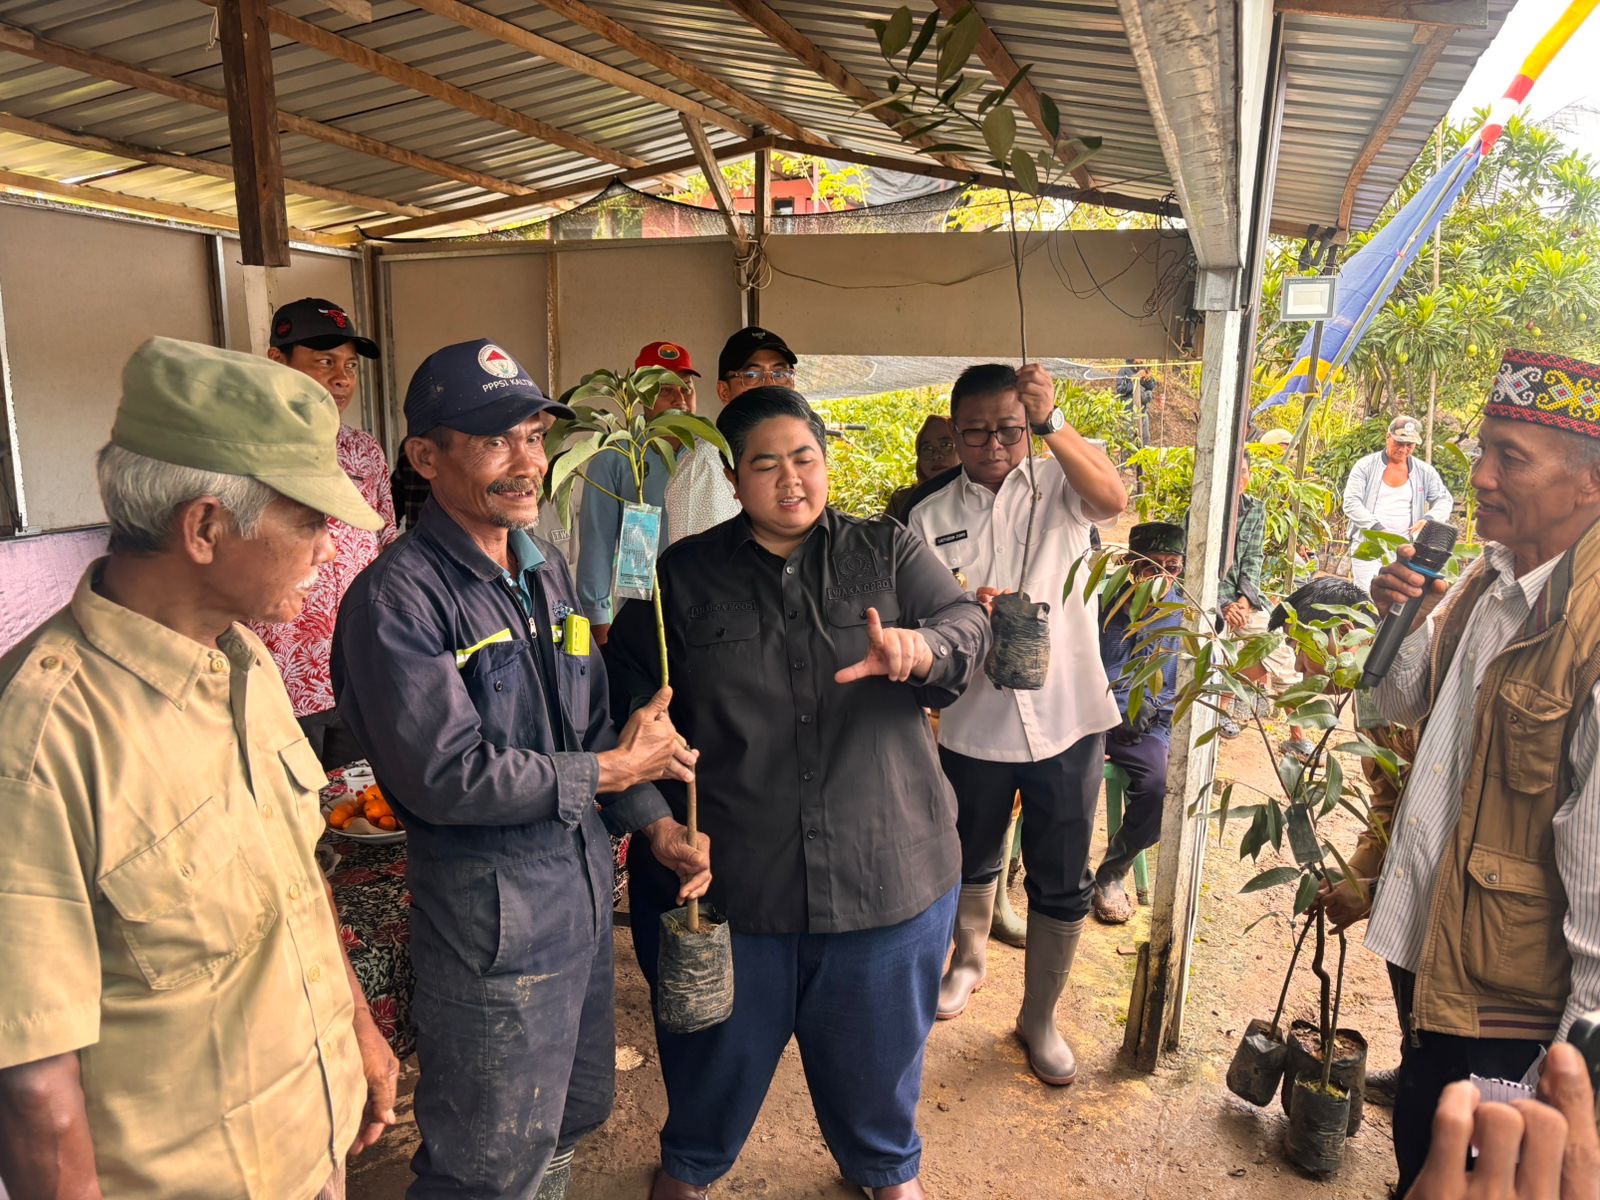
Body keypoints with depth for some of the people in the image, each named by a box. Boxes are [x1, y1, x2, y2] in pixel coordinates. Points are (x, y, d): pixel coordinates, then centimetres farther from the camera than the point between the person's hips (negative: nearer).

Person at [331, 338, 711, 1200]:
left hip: (584, 888, 8)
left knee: (571, 1119, 25)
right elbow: (447, 777, -24)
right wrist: (613, 769, -15)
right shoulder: (396, 597, -19)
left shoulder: (548, 570, 7)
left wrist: (656, 824, 3)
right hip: (490, 917, -7)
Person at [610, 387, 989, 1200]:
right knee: (721, 1047, 21)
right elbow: (629, 705, 0)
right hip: (729, 873, 0)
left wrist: (919, 647, -35)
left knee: (877, 1040, 21)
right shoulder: (683, 577, 0)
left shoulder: (888, 554, 1)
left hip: (883, 866, 1)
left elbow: (968, 628, -12)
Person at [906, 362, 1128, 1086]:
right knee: (972, 862, 22)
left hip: (1068, 717, -1)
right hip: (974, 722, 2)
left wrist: (1053, 422, -36)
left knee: (1062, 882, 9)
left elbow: (1112, 498, -26)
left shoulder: (1058, 487, -3)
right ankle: (969, 958, 51)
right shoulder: (931, 516, 1)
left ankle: (1040, 1017, 30)